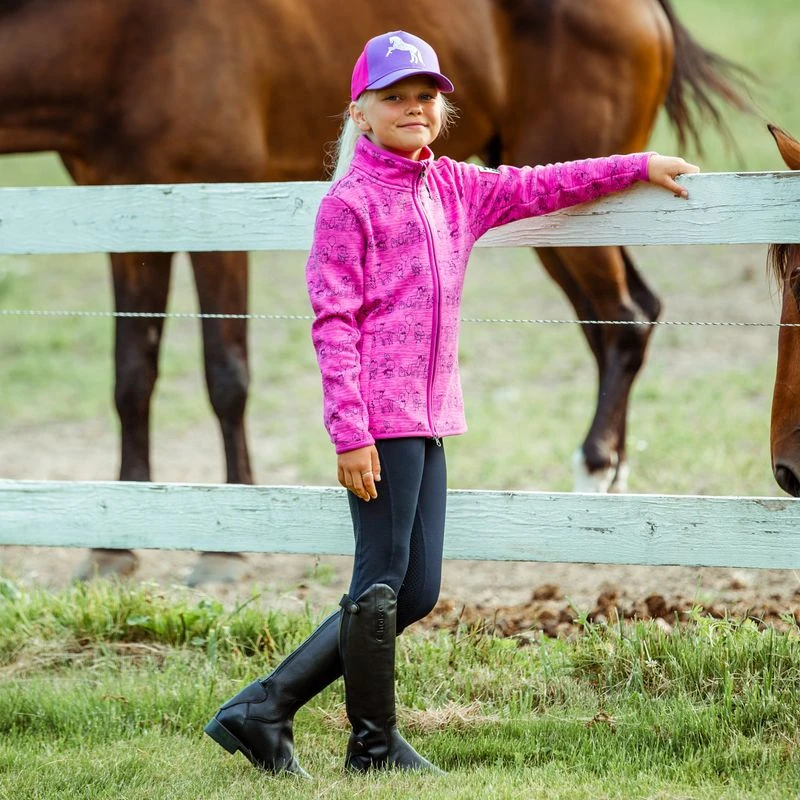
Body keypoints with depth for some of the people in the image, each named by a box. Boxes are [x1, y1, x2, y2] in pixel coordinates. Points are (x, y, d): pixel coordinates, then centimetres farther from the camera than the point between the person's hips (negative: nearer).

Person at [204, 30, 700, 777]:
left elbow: (539, 186, 26)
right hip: (379, 420, -8)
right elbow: (333, 322, -11)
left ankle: (262, 709, 14)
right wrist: (349, 434, -17)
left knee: (417, 591, 9)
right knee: (383, 581, -2)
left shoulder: (454, 189, 14)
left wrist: (639, 167, 24)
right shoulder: (349, 203, -8)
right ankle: (373, 744, 13)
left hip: (429, 417, 8)